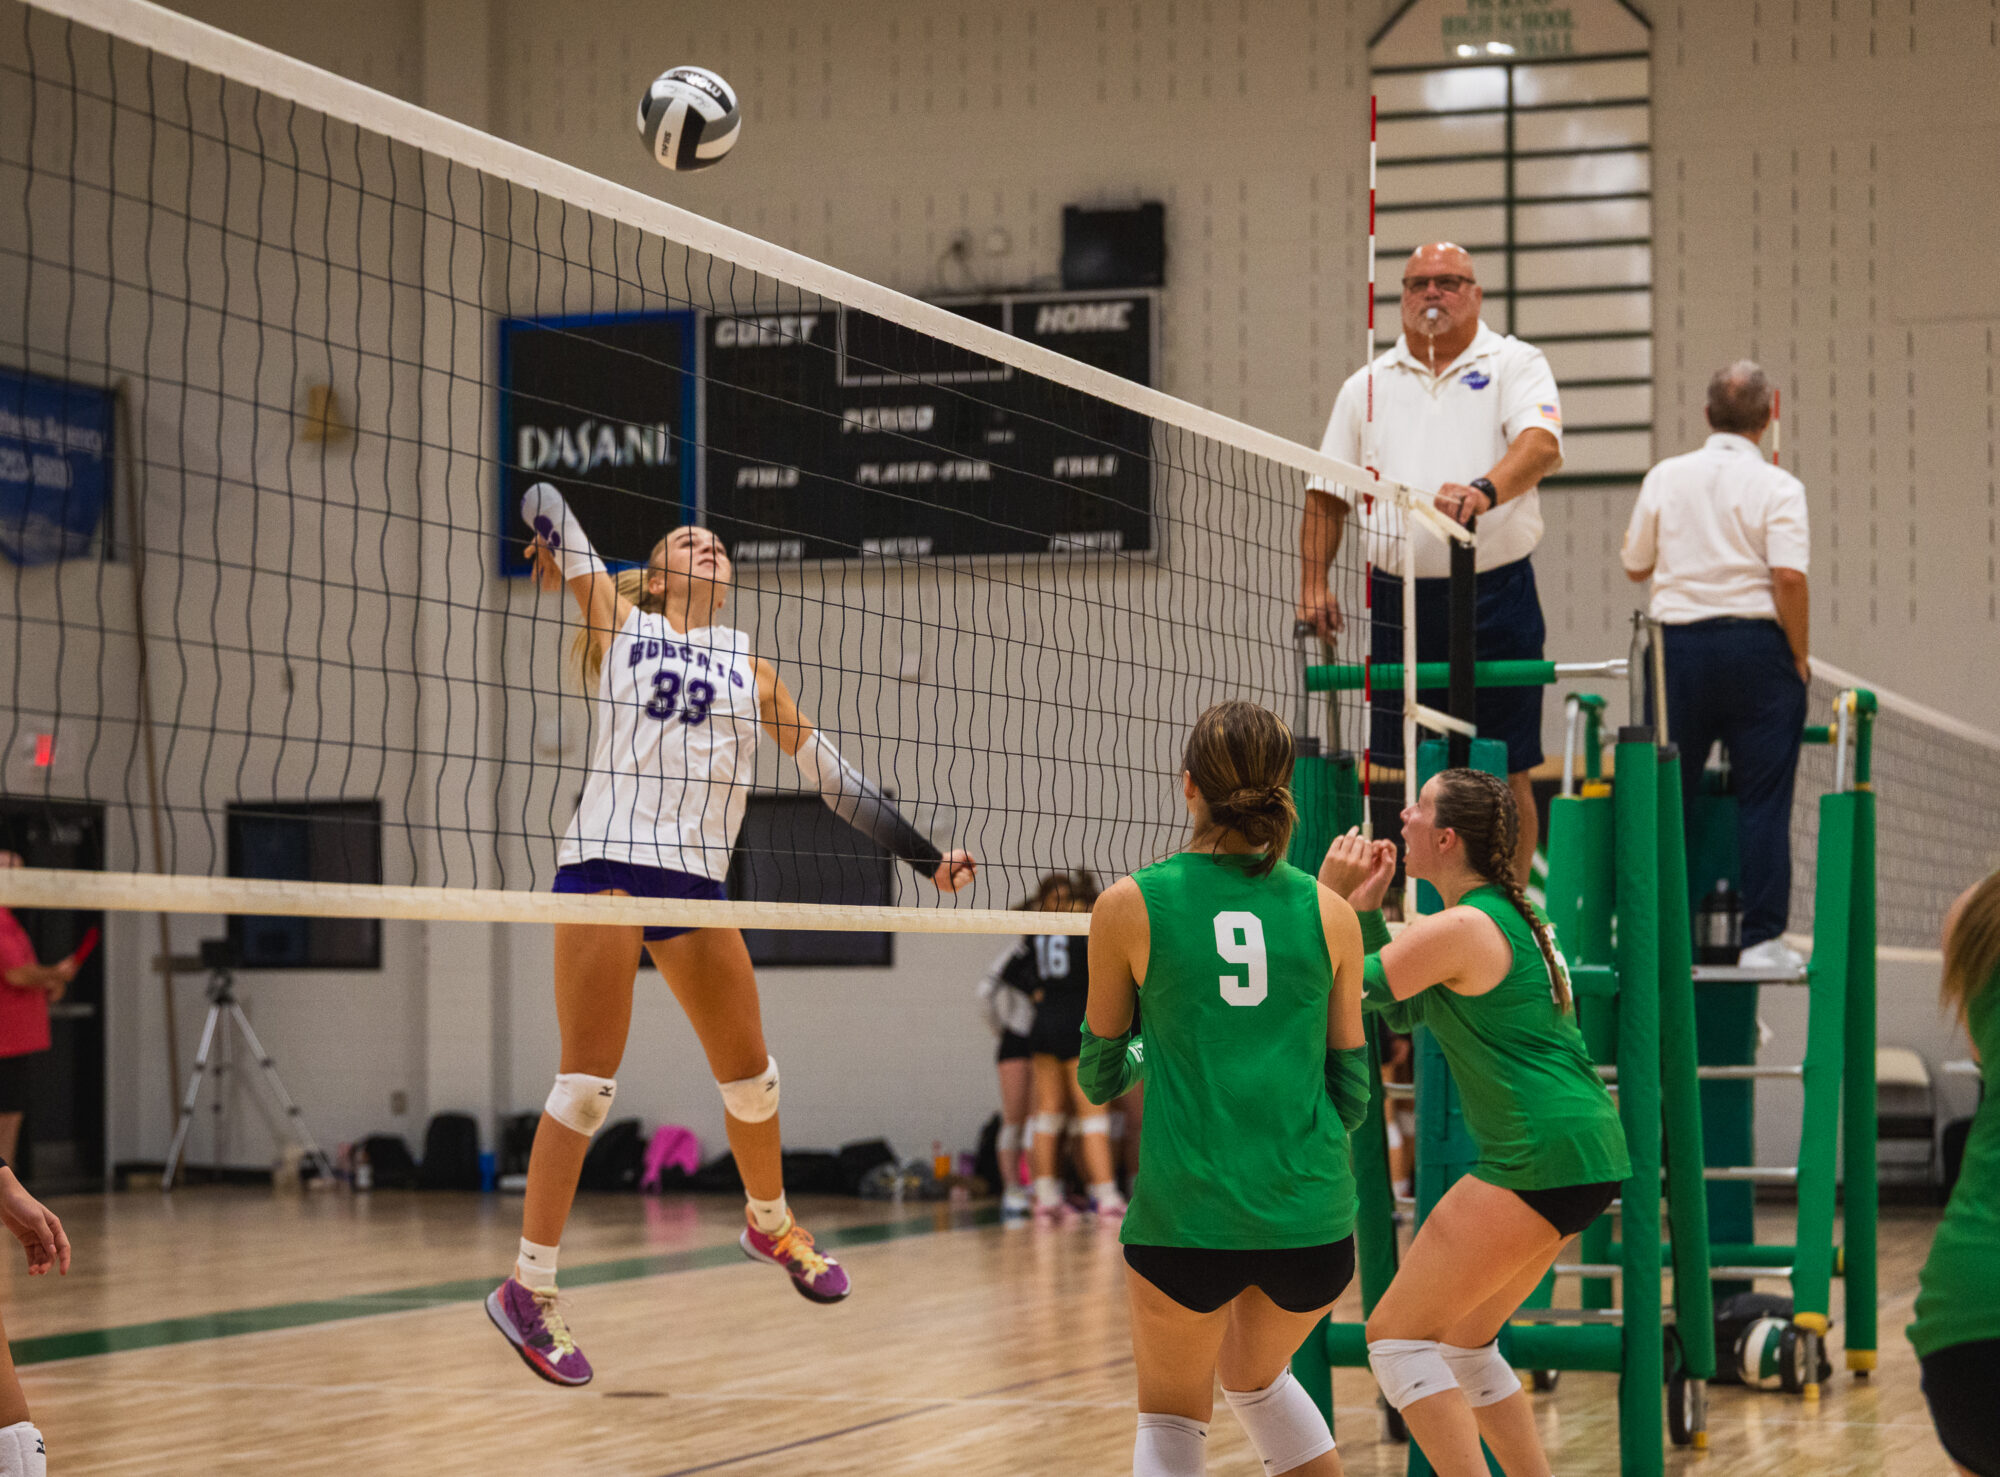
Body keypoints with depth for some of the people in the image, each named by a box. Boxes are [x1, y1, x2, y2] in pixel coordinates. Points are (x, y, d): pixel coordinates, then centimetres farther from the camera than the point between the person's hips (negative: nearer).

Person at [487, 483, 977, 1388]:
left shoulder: (749, 665, 19)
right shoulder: (618, 621, 10)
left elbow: (829, 772, 20)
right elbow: (542, 499, 13)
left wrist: (923, 856, 17)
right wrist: (547, 532, -9)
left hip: (697, 879, 4)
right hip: (606, 862, -4)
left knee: (748, 1072, 10)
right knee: (589, 1080, -10)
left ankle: (769, 1222, 37)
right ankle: (526, 1287, -5)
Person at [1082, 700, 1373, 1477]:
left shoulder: (1129, 906, -3)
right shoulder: (1327, 912, 2)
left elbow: (1100, 1078, 9)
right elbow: (1351, 1092, 7)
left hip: (1186, 1211, -3)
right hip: (1312, 1211, 3)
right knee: (1257, 1377, 30)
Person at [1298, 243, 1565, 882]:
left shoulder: (1515, 363, 3)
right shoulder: (1367, 386, 14)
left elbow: (1542, 445, -15)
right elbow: (1327, 493, 17)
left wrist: (1484, 490, -35)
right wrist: (1314, 583, 4)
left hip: (1495, 596, -3)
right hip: (1398, 598, 3)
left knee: (1504, 775, -2)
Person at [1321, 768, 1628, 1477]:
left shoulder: (1459, 928, -14)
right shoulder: (1511, 913, 16)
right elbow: (1400, 1009, 24)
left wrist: (1328, 894, -3)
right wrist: (1367, 910, 15)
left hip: (1540, 1160, -10)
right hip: (1586, 1151, 10)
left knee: (1396, 1336, -4)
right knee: (1458, 1339, 20)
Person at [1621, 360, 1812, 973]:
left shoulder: (1665, 478, 6)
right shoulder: (1777, 487, -5)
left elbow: (1635, 566, 14)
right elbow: (1789, 576, -15)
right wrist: (1799, 657, -5)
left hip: (1678, 645, 3)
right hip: (1756, 646, -3)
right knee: (1763, 800, 1)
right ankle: (1762, 937, -1)